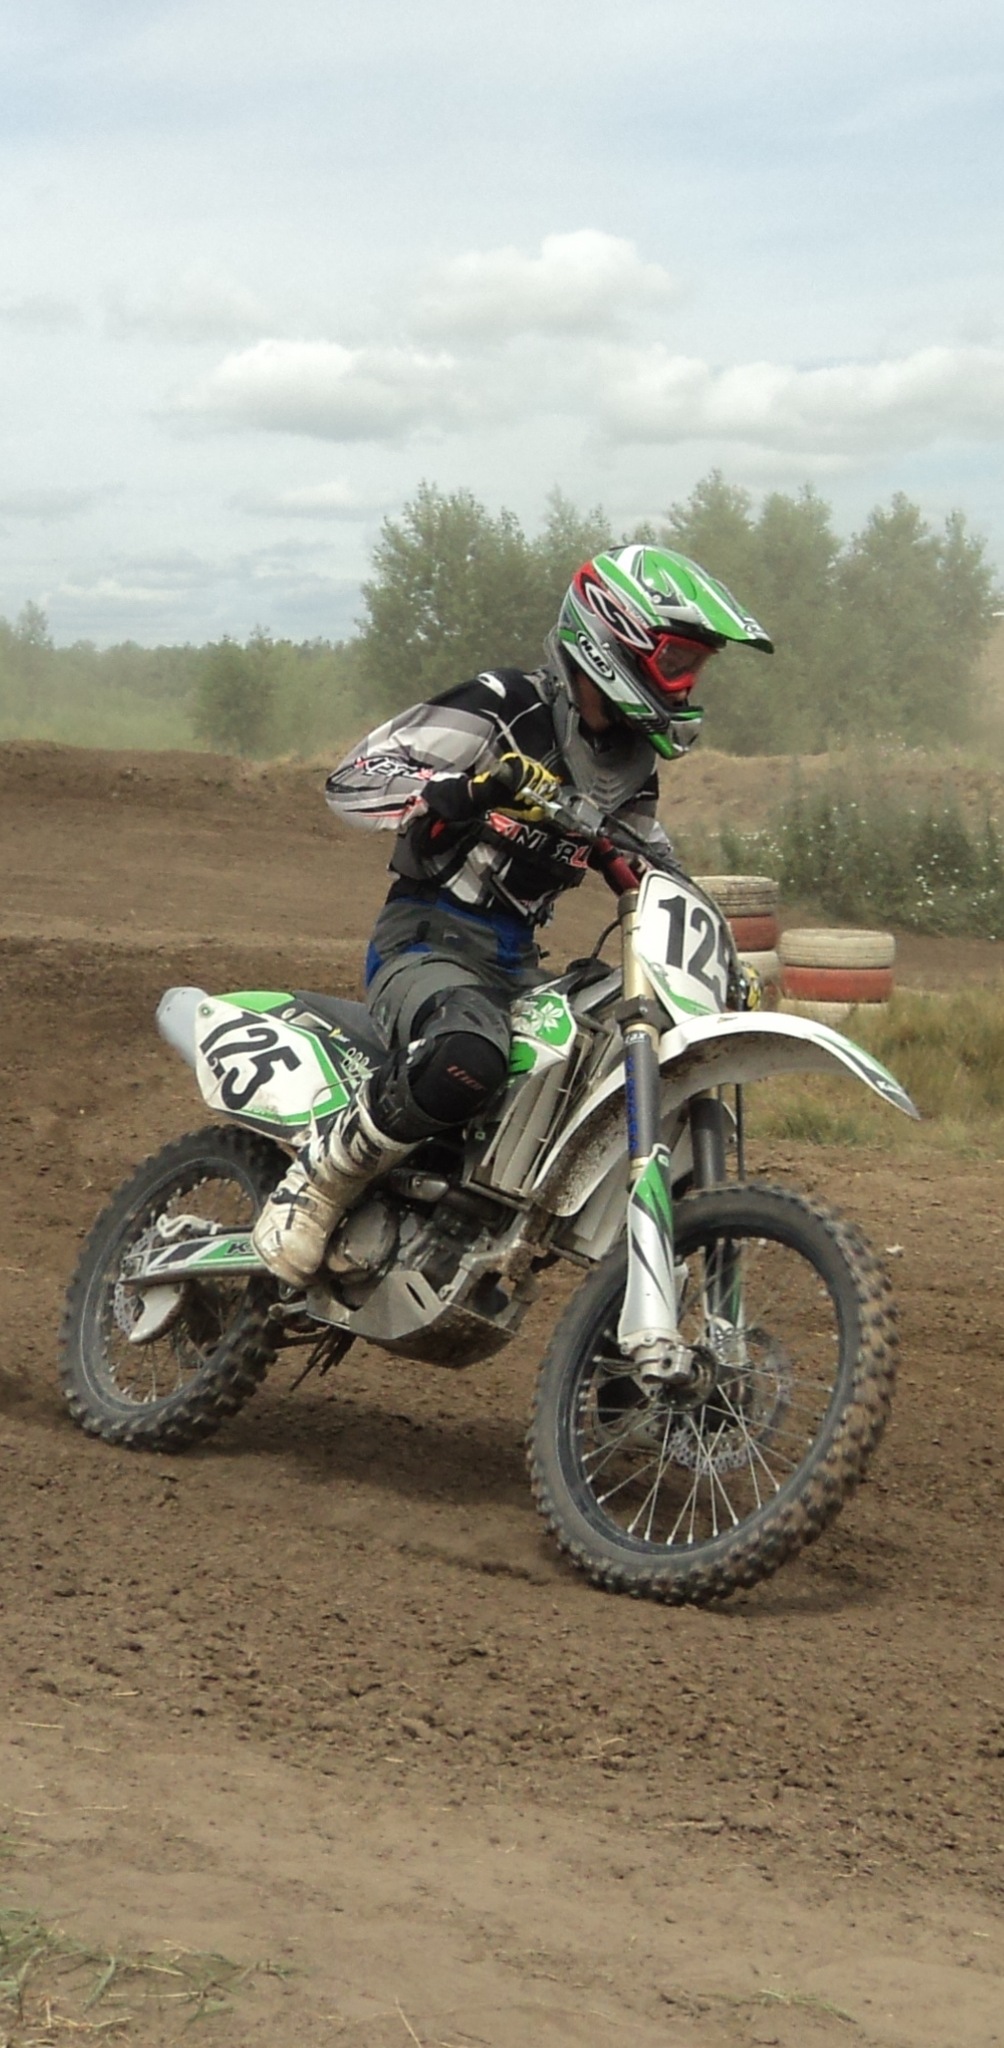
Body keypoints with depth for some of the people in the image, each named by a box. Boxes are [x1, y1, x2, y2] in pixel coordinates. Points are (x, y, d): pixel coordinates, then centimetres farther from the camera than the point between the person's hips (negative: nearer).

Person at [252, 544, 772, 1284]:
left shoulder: (628, 758, 14)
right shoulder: (501, 709, -10)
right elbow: (352, 780, -19)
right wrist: (471, 788, -35)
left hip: (518, 964, 9)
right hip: (428, 940, -9)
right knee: (464, 1063, -41)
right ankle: (315, 1184, -19)